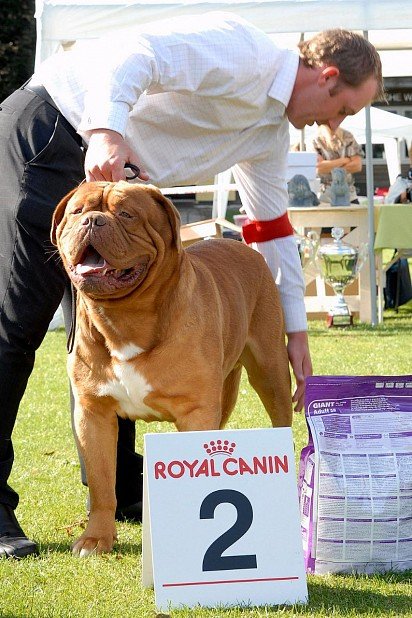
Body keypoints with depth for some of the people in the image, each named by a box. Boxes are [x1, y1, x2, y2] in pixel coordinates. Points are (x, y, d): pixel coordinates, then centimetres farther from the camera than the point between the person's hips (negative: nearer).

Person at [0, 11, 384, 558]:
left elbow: (272, 226, 21)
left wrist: (296, 332, 21)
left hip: (106, 179, 10)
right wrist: (107, 130, -45)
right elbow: (132, 53, -29)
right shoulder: (241, 52, -16)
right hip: (46, 136, -10)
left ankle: (118, 489, 16)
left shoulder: (271, 134, 12)